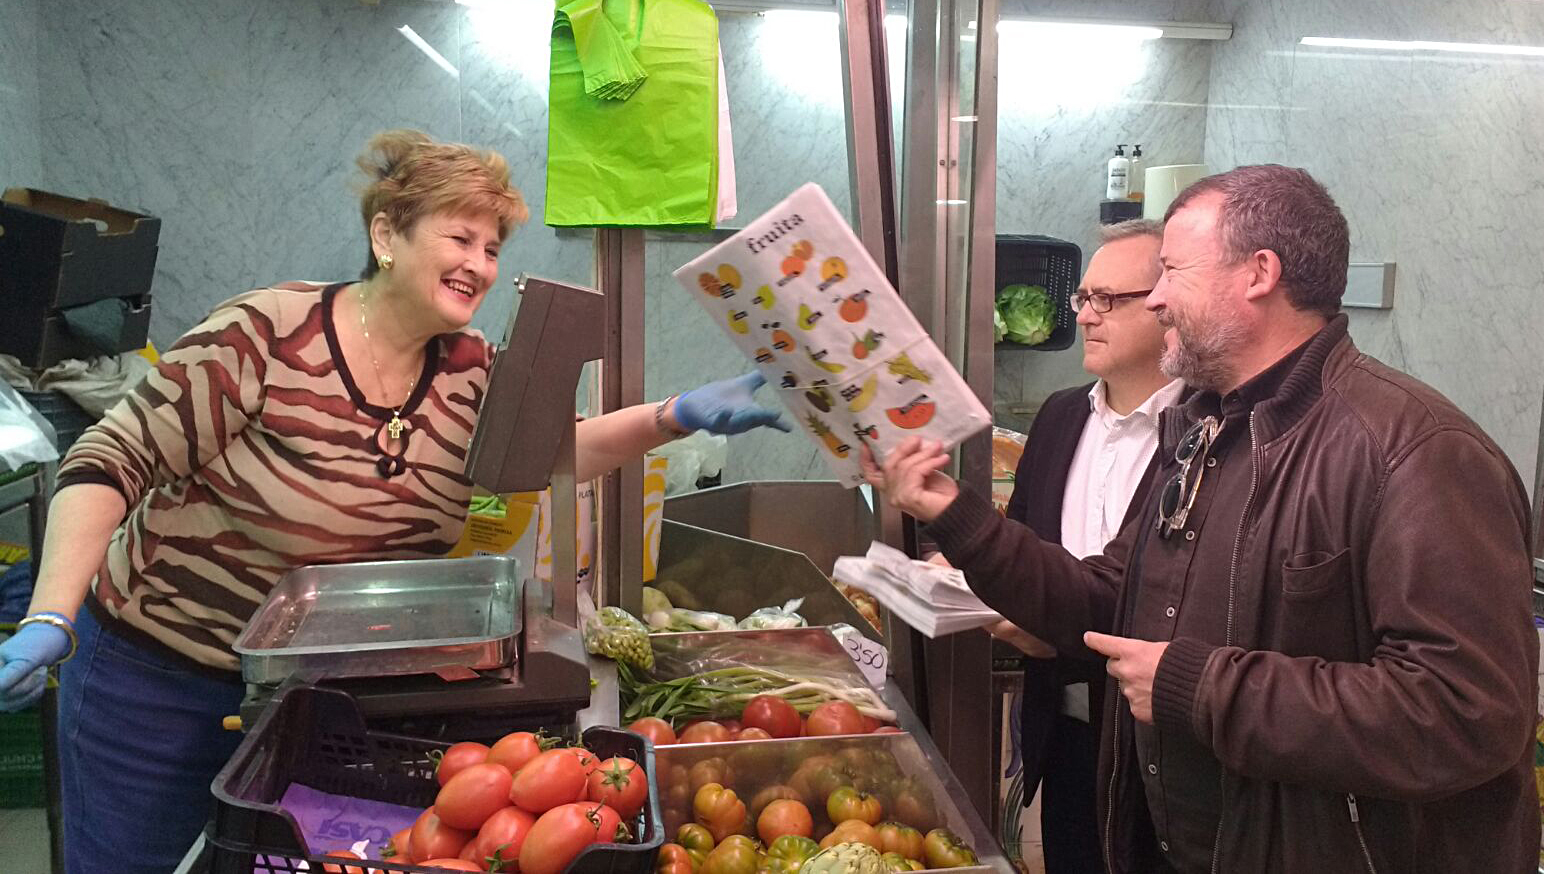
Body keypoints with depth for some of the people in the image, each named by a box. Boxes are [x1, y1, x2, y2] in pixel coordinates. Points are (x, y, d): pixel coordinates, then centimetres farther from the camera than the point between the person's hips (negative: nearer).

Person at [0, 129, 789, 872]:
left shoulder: (471, 373, -3)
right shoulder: (267, 336, -21)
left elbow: (554, 450, -10)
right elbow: (112, 460, -18)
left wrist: (677, 415, -26)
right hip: (157, 677, -4)